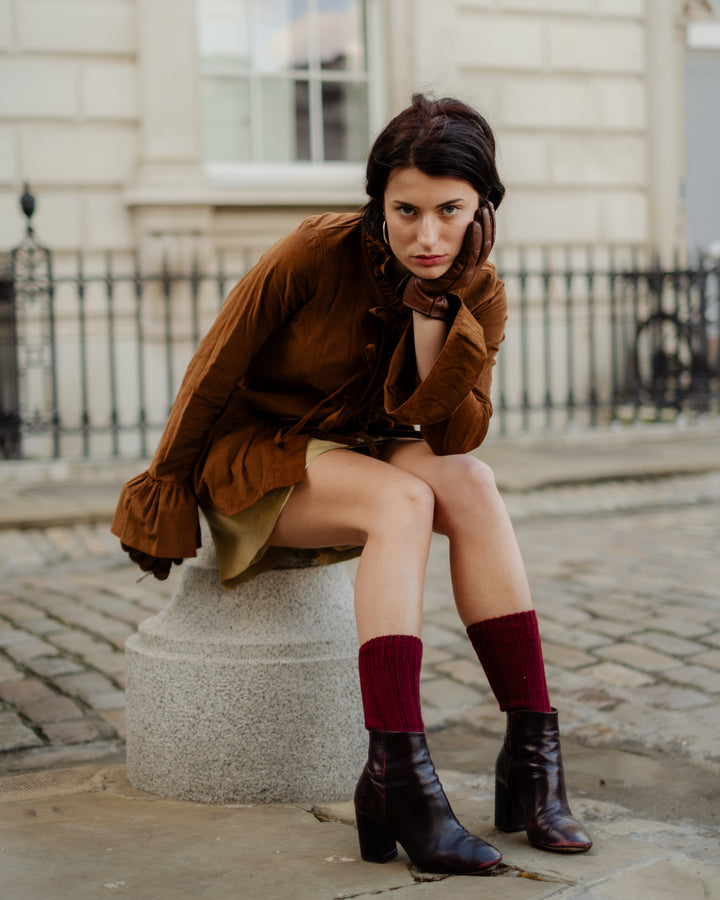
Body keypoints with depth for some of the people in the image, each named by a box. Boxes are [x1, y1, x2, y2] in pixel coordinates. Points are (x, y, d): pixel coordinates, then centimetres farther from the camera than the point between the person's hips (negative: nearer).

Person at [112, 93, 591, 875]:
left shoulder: (479, 294, -6)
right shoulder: (318, 254, -20)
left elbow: (456, 436, -15)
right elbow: (215, 372, -9)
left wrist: (433, 318, -28)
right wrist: (164, 496, 1)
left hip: (353, 455, 5)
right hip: (250, 455, -4)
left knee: (470, 484, -26)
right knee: (403, 501, -32)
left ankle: (532, 752, -27)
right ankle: (397, 776, -39)